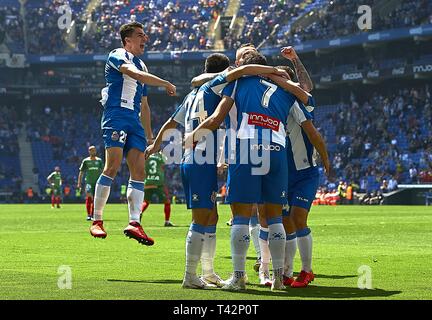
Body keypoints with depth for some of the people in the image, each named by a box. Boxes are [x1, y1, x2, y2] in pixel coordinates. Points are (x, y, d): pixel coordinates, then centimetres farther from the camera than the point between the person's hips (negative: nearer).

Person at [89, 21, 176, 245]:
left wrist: (149, 136, 27)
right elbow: (134, 74, -19)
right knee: (113, 166, -18)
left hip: (135, 122, 8)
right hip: (116, 116, -8)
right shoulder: (118, 55, 2)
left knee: (139, 172, -3)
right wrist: (166, 84, -17)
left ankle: (134, 223, -8)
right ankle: (97, 221, -13)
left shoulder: (141, 65, 27)